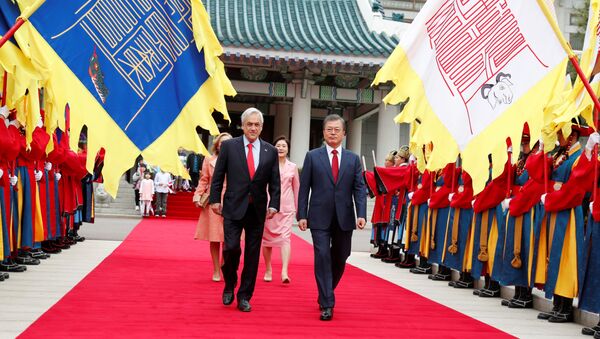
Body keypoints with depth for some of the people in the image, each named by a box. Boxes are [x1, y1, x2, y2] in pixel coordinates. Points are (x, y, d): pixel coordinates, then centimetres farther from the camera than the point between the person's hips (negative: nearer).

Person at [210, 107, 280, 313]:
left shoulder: (270, 151, 6)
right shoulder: (229, 146, 2)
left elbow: (274, 182, 7)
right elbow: (218, 176, 4)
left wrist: (274, 204, -3)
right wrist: (215, 199, -2)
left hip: (257, 210, 2)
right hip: (233, 208, -2)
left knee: (253, 254, 5)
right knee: (231, 247, -10)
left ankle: (244, 297, 16)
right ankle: (229, 285, 18)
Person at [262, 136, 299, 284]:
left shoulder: (293, 167, 8)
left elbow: (296, 188, 14)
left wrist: (297, 208, 15)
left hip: (287, 208, 0)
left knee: (285, 237, -12)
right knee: (267, 238, 7)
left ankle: (284, 272, -21)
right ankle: (268, 270, 21)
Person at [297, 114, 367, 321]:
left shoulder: (353, 159, 9)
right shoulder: (312, 156, 4)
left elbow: (359, 189, 3)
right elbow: (304, 188, 2)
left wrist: (361, 214, -9)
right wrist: (302, 215, -5)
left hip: (344, 218, 2)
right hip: (320, 218, -2)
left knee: (340, 259, 11)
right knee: (323, 258, -7)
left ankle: (325, 294, 34)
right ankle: (327, 304, -3)